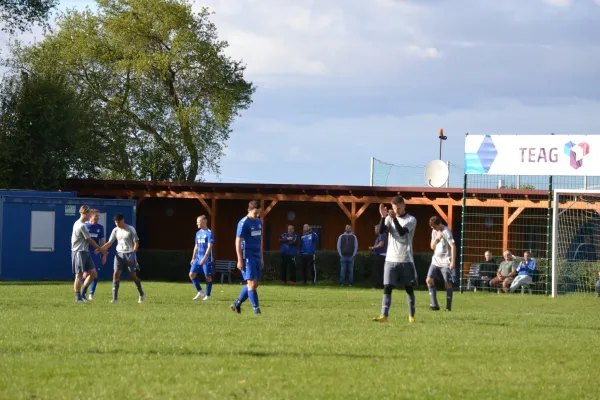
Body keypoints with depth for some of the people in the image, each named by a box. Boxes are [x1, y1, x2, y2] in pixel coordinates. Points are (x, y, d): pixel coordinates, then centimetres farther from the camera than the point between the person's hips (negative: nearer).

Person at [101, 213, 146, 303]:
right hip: (119, 254, 4)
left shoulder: (131, 229, -7)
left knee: (133, 276, 0)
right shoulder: (115, 230, 5)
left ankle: (142, 294, 21)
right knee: (116, 274, -10)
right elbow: (109, 243, 8)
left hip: (129, 254, -4)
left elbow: (136, 243, -7)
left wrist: (133, 254, -19)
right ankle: (115, 297, -9)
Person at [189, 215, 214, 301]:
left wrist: (205, 258, -25)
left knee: (208, 276, -1)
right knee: (192, 274, -1)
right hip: (198, 258, 7)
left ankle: (208, 295, 8)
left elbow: (209, 247, -17)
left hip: (207, 259, -7)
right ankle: (199, 292, 9)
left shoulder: (209, 233, -10)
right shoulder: (198, 233, 13)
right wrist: (193, 258, 18)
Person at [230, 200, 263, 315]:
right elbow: (238, 242, -11)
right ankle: (256, 308, -9)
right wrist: (240, 260, -15)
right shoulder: (243, 223, -10)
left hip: (257, 257, 8)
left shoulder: (259, 222, 13)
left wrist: (261, 258, 20)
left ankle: (237, 304, 19)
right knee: (251, 283, -10)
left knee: (255, 284, 7)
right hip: (247, 257, -8)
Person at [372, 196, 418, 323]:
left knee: (409, 288, 7)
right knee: (387, 288, -8)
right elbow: (381, 230, -10)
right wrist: (383, 217, -25)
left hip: (406, 260, -2)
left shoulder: (411, 220, -2)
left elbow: (402, 232, -20)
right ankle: (384, 316, -13)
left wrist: (395, 218, -33)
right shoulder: (389, 218, 7)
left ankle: (411, 316, 18)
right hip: (391, 260, 2)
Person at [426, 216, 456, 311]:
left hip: (445, 262, -7)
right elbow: (432, 247, 12)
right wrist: (436, 238, -8)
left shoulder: (446, 232, -12)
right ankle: (435, 304, -6)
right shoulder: (434, 231, 10)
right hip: (436, 260, 7)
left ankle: (448, 306, 3)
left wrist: (453, 261, -21)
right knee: (429, 280, -7)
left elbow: (453, 246, -16)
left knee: (448, 283, -4)